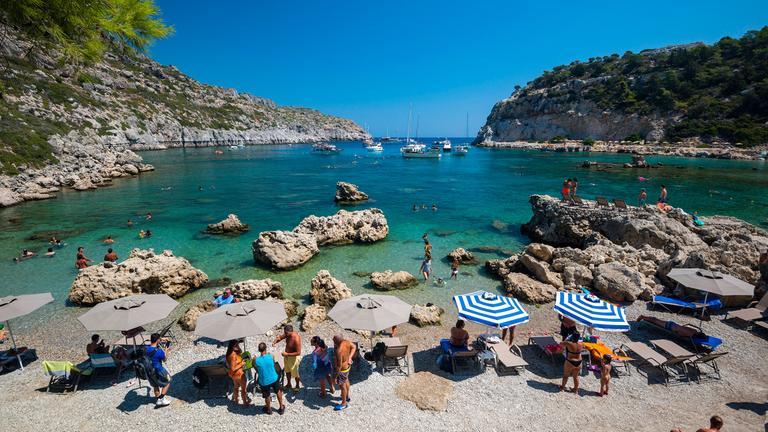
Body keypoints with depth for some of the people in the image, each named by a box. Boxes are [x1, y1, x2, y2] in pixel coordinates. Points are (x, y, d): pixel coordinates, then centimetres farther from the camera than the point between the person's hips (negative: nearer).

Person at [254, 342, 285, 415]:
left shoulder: (256, 360, -24)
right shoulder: (271, 356, -23)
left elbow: (257, 371, -5)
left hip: (264, 382, 0)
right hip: (274, 379, 0)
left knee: (267, 396, 27)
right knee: (278, 392, 28)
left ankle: (269, 409, 52)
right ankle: (281, 408, 44)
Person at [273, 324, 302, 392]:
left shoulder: (296, 339, -36)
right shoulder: (288, 334, -14)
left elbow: (298, 352, -32)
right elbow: (280, 337, 2)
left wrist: (287, 354, -30)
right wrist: (274, 342, -19)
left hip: (293, 357, -7)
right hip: (286, 355, 7)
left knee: (295, 373, 15)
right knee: (287, 371, 27)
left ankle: (297, 386, 42)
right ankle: (289, 384, 51)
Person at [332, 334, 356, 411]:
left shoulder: (339, 351, -40)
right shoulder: (346, 342, -18)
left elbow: (339, 366, -32)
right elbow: (354, 347, 0)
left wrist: (335, 377, -21)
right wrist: (349, 358, -6)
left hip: (342, 369, -8)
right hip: (347, 365, 8)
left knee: (342, 385, 16)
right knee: (346, 381, 31)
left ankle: (344, 403, 39)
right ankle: (347, 396, 56)